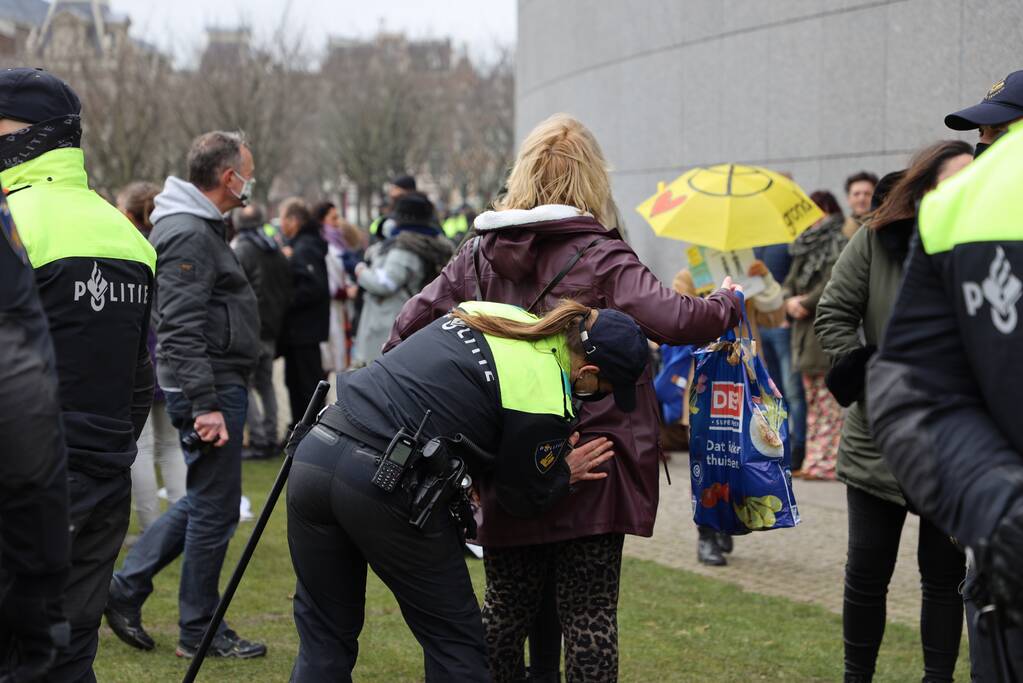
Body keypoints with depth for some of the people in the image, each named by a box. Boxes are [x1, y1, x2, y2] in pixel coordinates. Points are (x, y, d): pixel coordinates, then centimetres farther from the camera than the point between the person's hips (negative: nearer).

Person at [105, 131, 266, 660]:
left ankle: (126, 587, 21)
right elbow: (182, 330, -23)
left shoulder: (200, 228, 17)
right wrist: (205, 405, -26)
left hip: (219, 385, 10)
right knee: (214, 508, -1)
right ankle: (199, 632, 9)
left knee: (203, 500, 18)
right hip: (209, 387, -10)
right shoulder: (188, 235, -17)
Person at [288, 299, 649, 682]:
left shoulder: (495, 313, 13)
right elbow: (519, 498, 4)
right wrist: (567, 473, 22)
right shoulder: (545, 402, -8)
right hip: (385, 488, -7)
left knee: (324, 641, 16)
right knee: (455, 641, 12)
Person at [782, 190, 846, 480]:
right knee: (813, 400, 10)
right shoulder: (805, 246, 19)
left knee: (829, 402, -8)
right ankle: (815, 460, 14)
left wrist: (806, 303, -10)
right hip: (806, 331, 9)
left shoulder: (839, 244, -6)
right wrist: (790, 301, -4)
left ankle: (827, 462, -8)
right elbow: (790, 282, 16)